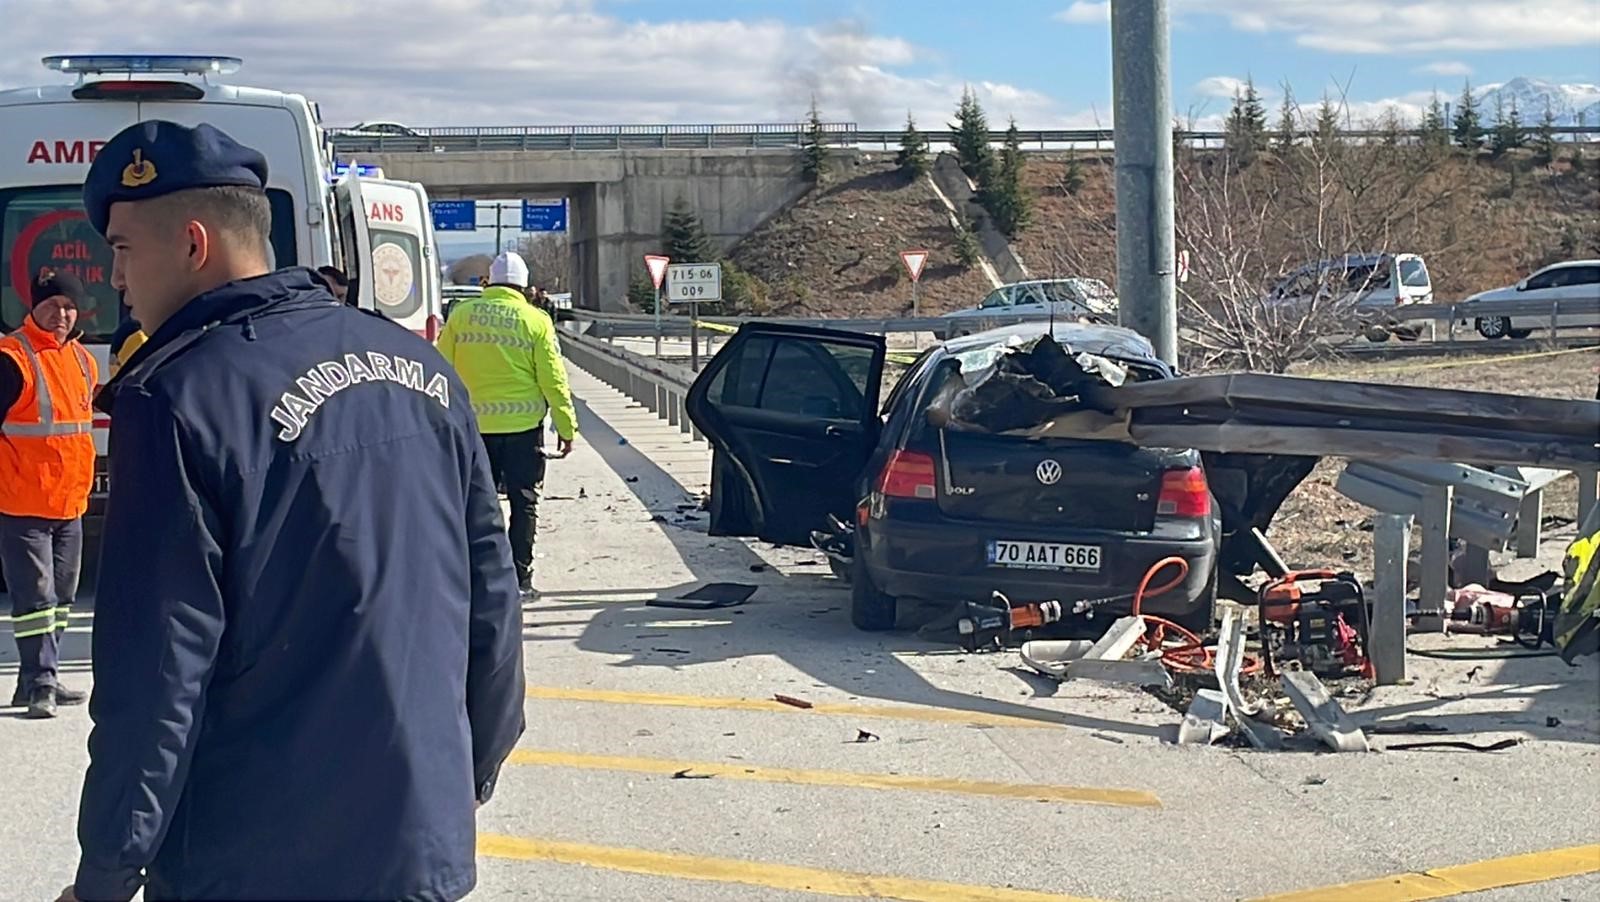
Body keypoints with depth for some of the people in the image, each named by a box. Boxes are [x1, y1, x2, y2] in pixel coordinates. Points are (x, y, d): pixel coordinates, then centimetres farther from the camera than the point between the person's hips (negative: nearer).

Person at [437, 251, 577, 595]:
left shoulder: (461, 314, 1)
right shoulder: (536, 320, -4)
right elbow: (553, 379, -4)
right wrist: (566, 426, 2)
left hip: (473, 425, 2)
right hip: (523, 425, -2)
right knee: (524, 502, 7)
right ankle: (520, 576, 7)